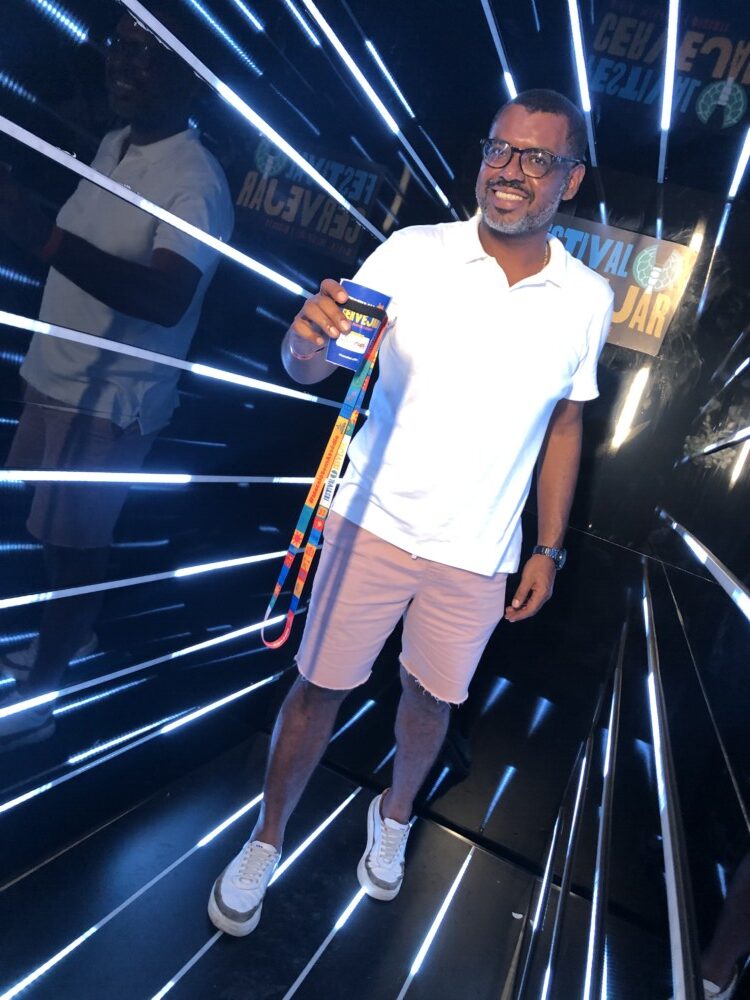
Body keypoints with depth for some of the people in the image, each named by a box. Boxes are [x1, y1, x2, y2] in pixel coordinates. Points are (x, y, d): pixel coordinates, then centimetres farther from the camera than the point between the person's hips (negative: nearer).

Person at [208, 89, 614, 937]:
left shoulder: (586, 299, -1)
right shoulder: (414, 253, -9)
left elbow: (564, 425, 8)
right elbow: (308, 368, -15)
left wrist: (548, 552, 6)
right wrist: (308, 336, -39)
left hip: (479, 556, 2)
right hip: (373, 523, -2)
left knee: (430, 700, 18)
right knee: (319, 687, 9)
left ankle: (394, 817, 49)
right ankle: (266, 839, 37)